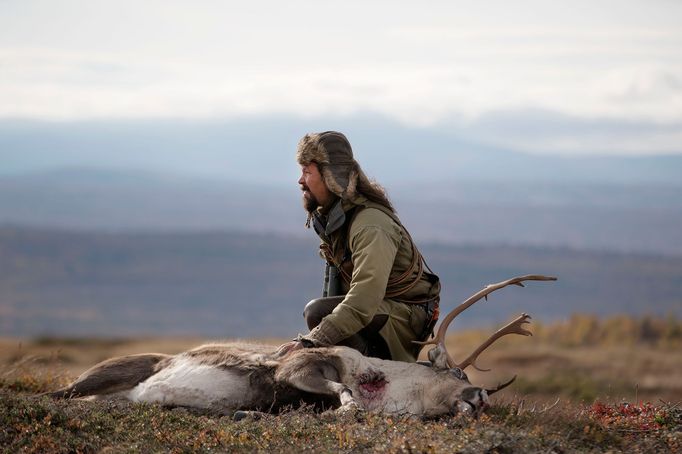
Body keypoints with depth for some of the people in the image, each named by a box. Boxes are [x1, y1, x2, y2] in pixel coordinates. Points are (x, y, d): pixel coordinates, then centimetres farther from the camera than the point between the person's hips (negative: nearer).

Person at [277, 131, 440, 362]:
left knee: (317, 313, -29)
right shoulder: (328, 215, 6)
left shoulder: (371, 226, -26)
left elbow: (364, 301, -38)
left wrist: (310, 342, -46)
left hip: (404, 317, -10)